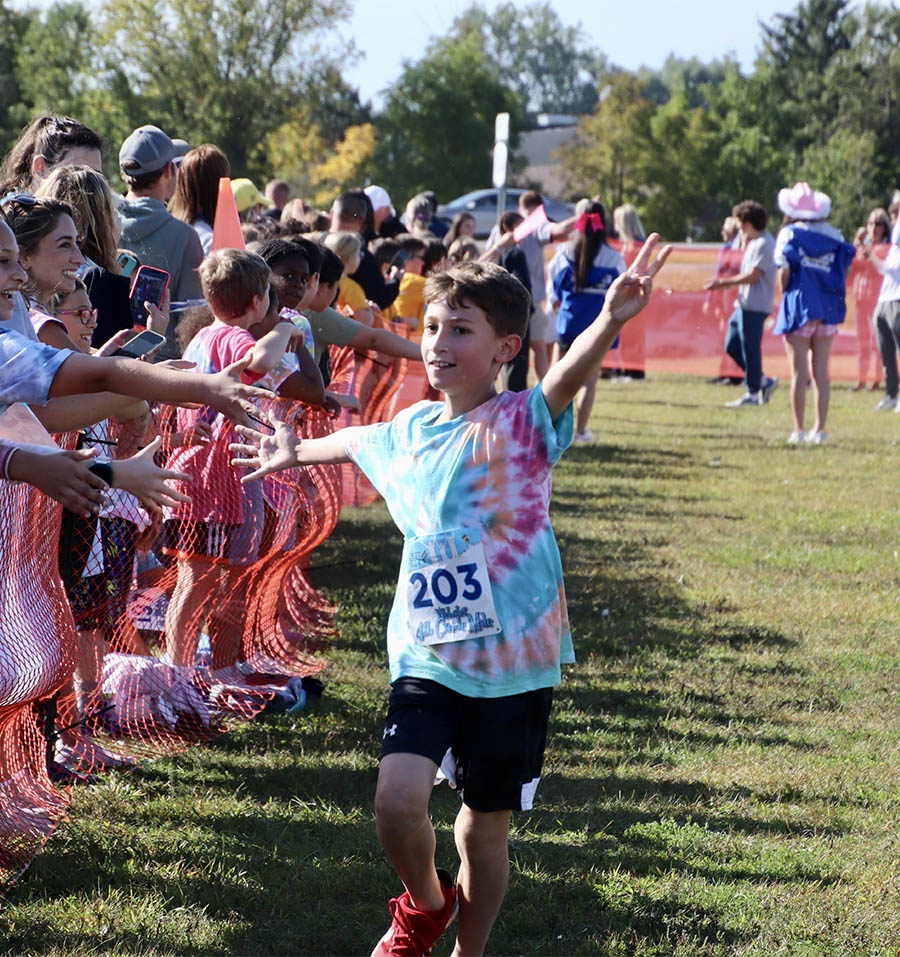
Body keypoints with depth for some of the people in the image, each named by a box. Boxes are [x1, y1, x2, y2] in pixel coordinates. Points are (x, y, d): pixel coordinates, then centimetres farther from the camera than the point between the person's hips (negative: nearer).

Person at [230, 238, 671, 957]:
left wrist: (611, 321, -52)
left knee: (486, 827, 7)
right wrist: (295, 453, 52)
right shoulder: (408, 431, 8)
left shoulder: (522, 425, -8)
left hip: (513, 662, -3)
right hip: (427, 656, 3)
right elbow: (356, 442, 33)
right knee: (398, 798, -15)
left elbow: (569, 377, -31)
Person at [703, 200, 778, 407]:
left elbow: (753, 276, -18)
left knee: (750, 349, -4)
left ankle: (752, 394, 4)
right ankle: (763, 381, 19)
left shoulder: (763, 244, -14)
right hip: (744, 304, 11)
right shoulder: (753, 242, 17)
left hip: (755, 306, -11)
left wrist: (723, 282, -14)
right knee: (732, 346, 13)